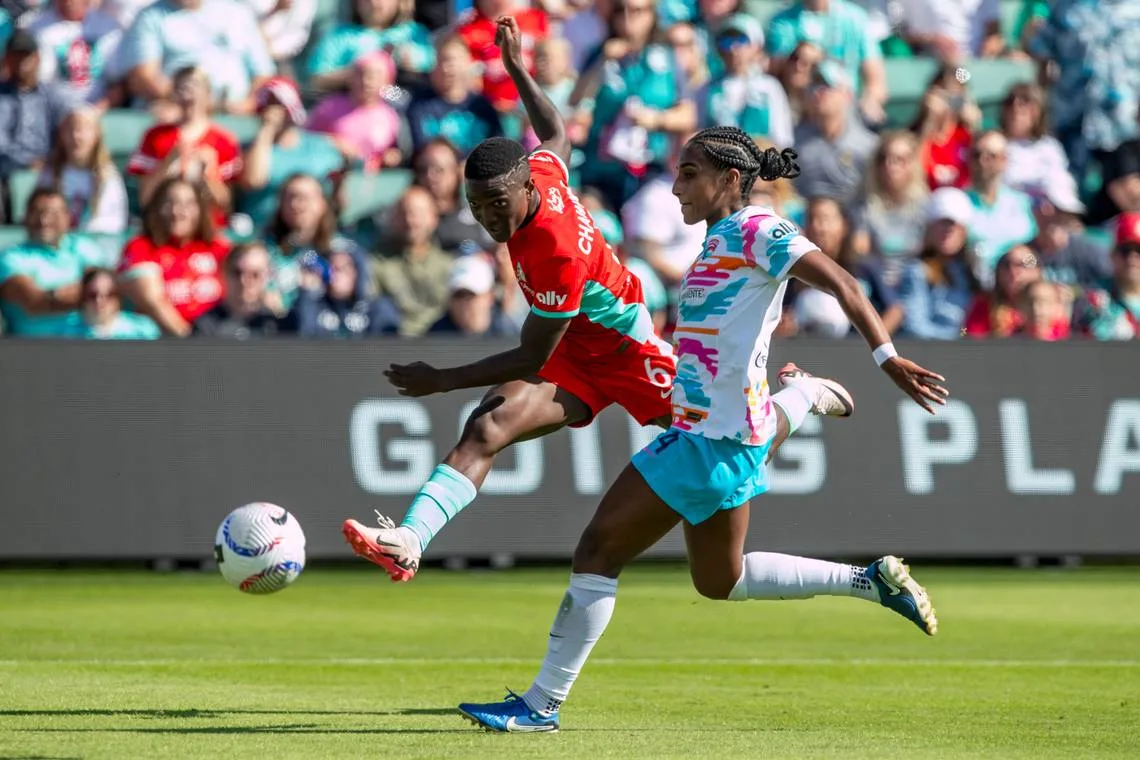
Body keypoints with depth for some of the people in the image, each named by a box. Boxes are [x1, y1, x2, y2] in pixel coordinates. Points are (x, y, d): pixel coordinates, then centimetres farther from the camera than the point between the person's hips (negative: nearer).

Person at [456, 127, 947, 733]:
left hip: (716, 437, -10)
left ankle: (541, 704, -4)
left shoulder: (756, 231, -12)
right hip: (709, 427, 10)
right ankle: (871, 580, 25)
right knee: (720, 581, 20)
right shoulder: (720, 239, 15)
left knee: (599, 549, -8)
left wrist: (887, 358, -30)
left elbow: (841, 283, -21)